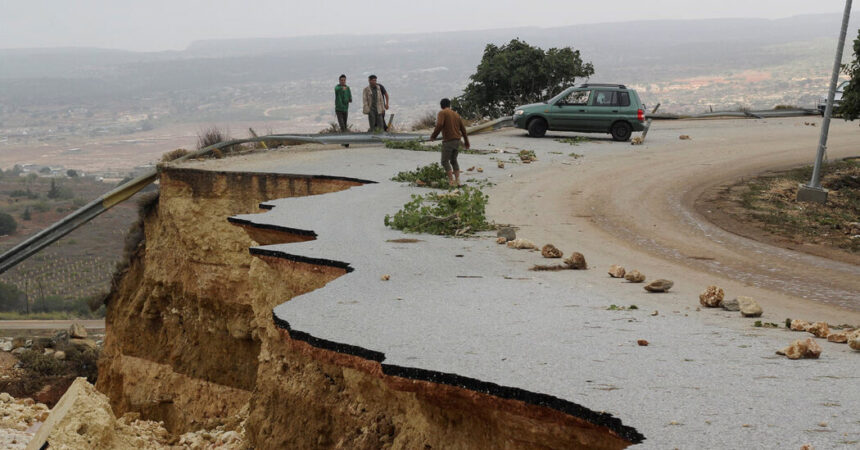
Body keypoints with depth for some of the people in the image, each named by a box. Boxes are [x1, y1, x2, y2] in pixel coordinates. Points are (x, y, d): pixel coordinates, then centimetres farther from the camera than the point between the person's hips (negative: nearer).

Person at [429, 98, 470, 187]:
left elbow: (439, 125, -20)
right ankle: (457, 180, 9)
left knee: (445, 161, 0)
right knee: (453, 160, 17)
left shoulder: (442, 113, -4)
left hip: (448, 141, -7)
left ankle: (451, 180, -9)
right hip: (457, 140, 7)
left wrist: (433, 136, -8)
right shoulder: (456, 114, 17)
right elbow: (463, 128, 18)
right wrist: (466, 142, 26)